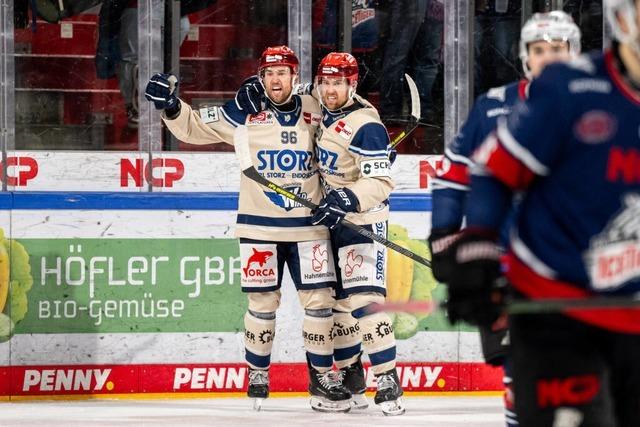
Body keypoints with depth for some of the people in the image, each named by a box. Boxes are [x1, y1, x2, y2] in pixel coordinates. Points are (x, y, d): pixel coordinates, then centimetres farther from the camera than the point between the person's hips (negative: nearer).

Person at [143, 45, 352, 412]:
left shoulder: (316, 112, 2)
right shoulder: (243, 114, -5)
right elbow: (194, 126, -3)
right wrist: (171, 106, -20)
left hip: (308, 225, 2)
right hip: (260, 227, -2)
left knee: (320, 300, 0)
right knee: (263, 302, 2)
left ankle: (322, 375, 12)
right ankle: (258, 375, 16)